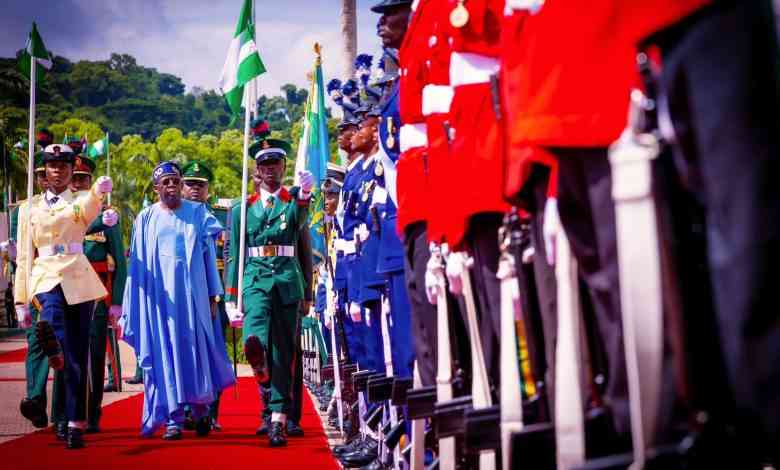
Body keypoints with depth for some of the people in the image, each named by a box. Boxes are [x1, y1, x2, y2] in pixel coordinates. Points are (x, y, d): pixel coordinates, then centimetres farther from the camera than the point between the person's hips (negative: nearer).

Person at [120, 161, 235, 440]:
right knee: (165, 354, 0)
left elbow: (209, 255, 6)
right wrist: (134, 306, 4)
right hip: (159, 295, 1)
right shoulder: (146, 218, 7)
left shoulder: (198, 214, 6)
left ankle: (201, 408, 18)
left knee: (196, 350, 0)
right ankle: (173, 419, 2)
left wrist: (213, 296, 2)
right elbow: (137, 263, 8)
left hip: (192, 293, 0)